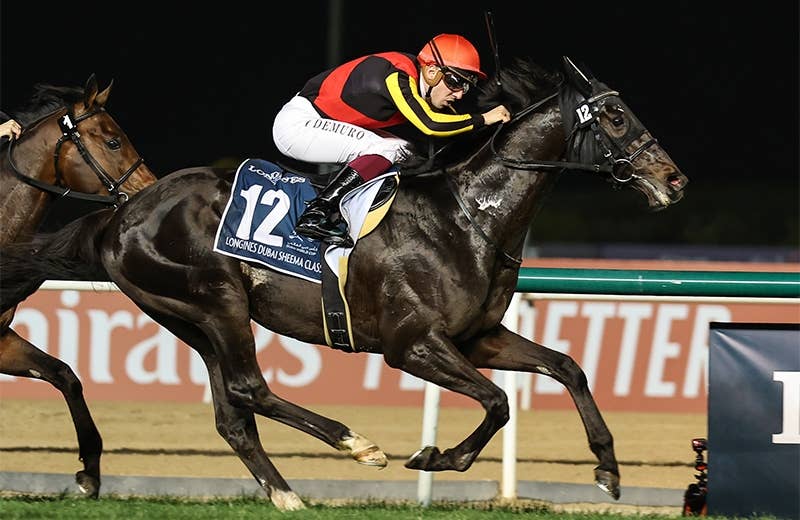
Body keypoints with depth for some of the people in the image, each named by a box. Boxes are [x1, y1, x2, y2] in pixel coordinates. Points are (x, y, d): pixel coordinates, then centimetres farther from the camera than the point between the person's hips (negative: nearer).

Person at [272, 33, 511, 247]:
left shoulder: (420, 80, 3)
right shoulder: (397, 78, -25)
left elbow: (453, 122, 14)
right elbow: (429, 124, -35)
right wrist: (483, 119, -25)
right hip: (297, 123, -10)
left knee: (404, 152, 9)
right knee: (389, 149, -20)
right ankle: (315, 214, -26)